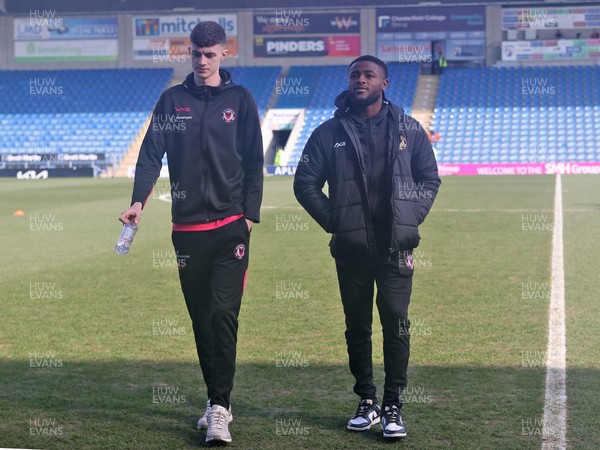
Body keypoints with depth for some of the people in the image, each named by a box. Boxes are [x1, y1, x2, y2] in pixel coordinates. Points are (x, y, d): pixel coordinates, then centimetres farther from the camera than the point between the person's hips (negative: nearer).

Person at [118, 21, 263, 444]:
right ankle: (217, 402, 20)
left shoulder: (240, 99, 5)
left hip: (231, 224, -2)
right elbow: (151, 153, 2)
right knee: (201, 318, 9)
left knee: (223, 313, -12)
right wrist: (139, 201, -14)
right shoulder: (172, 100, 9)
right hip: (187, 226, 3)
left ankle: (220, 408, -10)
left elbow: (254, 162, 5)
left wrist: (250, 214, -3)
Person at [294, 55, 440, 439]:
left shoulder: (408, 130, 6)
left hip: (395, 248, -1)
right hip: (351, 249, 1)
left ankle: (393, 406, 5)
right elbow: (306, 183, 6)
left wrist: (411, 219, 0)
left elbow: (430, 178, 11)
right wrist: (333, 221, -2)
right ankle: (367, 403, 20)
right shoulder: (330, 133, 4)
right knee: (357, 327, 8)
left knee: (396, 324, -4)